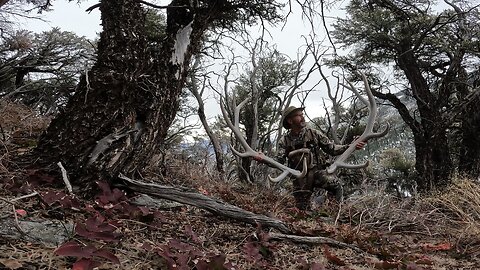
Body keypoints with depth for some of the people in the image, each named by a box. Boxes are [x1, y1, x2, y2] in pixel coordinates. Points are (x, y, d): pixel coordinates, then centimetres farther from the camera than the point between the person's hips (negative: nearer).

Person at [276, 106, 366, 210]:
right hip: (300, 177, 0)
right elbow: (279, 162, -6)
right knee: (302, 208, 1)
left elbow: (332, 148, 4)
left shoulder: (314, 133, 4)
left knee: (335, 186, -26)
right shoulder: (284, 141, 2)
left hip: (317, 170, 0)